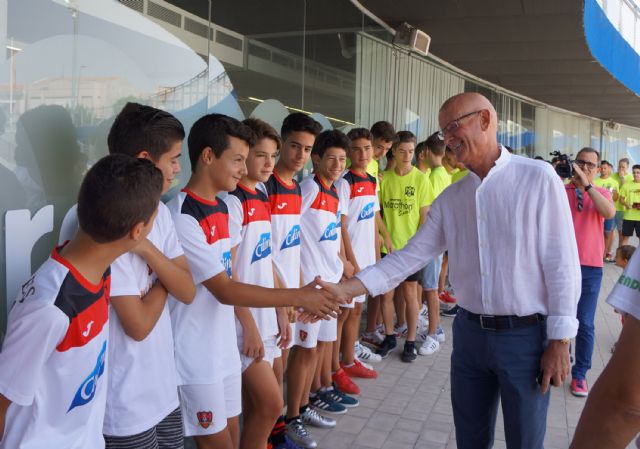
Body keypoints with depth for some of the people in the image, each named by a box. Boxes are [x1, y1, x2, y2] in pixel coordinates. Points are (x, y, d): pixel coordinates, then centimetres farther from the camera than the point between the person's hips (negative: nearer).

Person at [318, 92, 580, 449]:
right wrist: (346, 289, -7)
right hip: (470, 333, 5)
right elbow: (411, 256, 3)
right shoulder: (450, 198, 5)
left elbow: (562, 265, -10)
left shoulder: (538, 178, -10)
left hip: (525, 336, -4)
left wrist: (559, 342, -11)